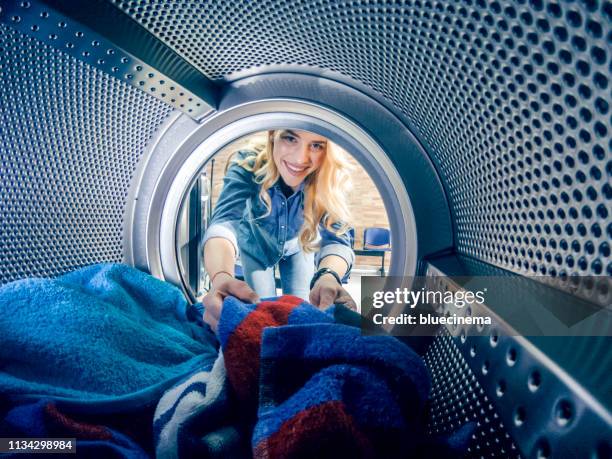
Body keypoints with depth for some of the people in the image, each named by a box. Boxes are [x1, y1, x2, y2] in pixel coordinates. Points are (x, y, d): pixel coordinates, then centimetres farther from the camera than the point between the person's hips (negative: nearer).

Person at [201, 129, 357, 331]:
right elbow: (224, 222, -53)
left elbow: (336, 237, -44)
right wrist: (221, 277, -75)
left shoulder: (331, 179, -34)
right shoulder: (247, 166, -38)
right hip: (256, 245, -1)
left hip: (298, 245, 1)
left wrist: (328, 277, -69)